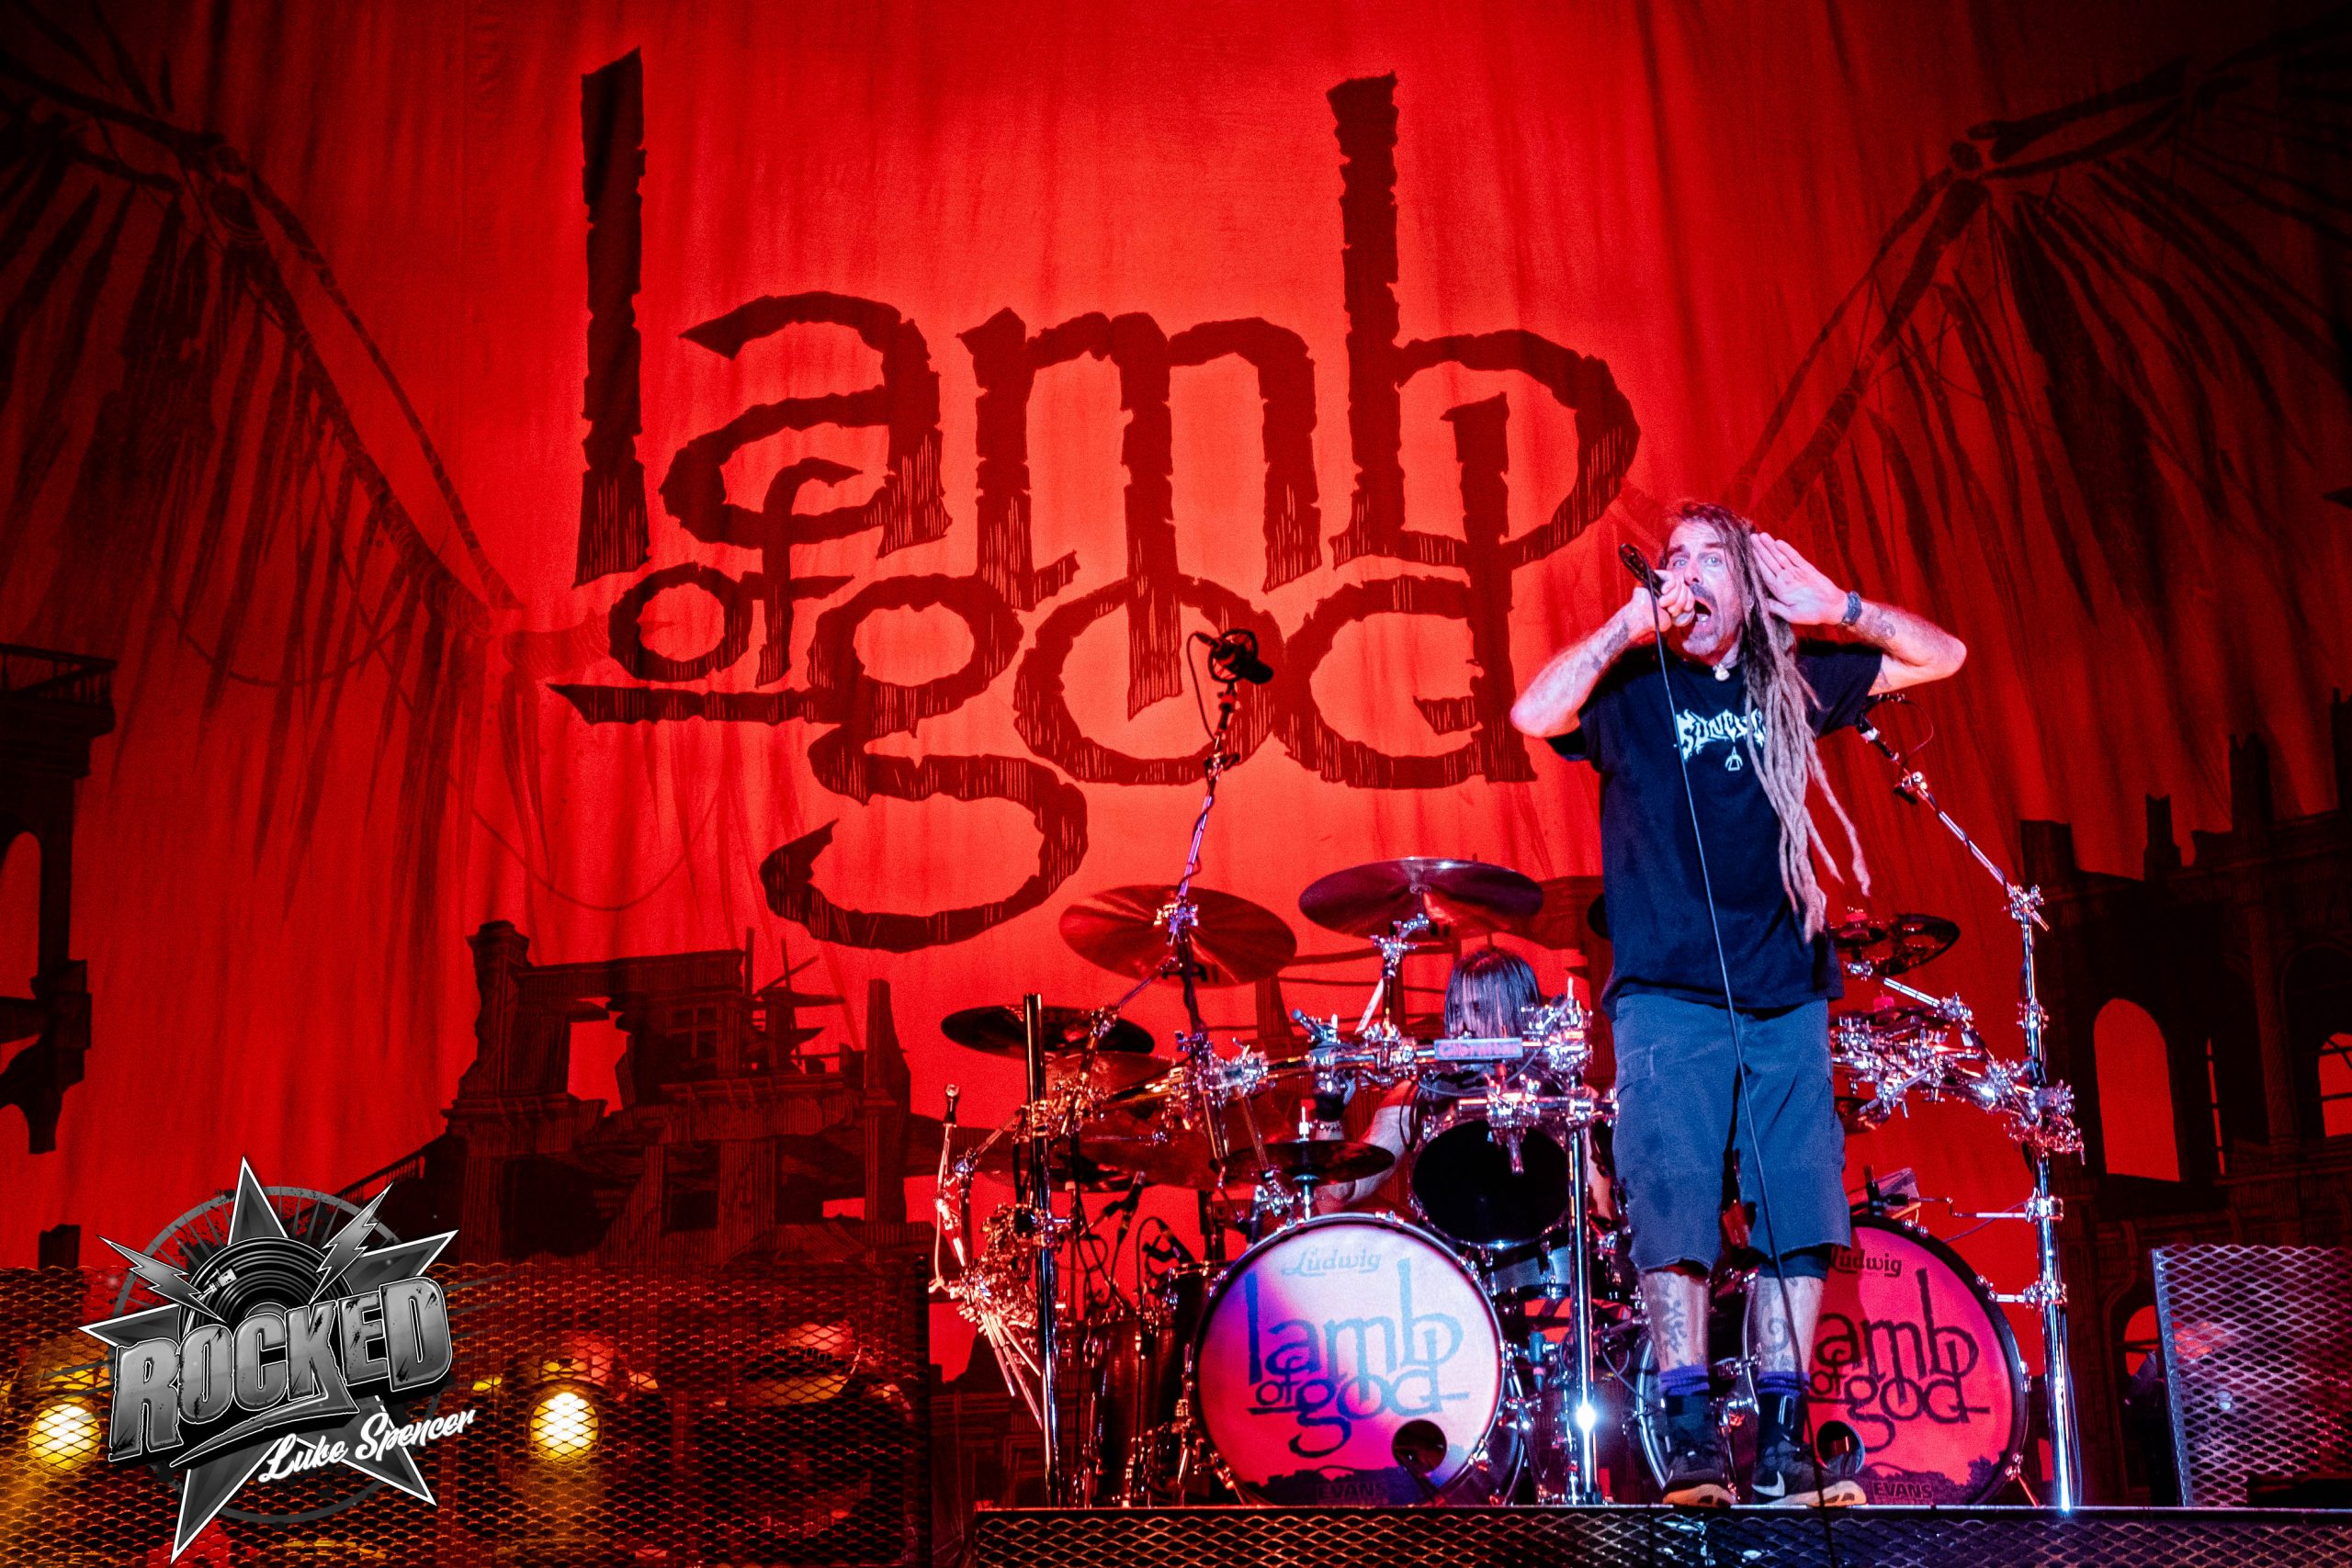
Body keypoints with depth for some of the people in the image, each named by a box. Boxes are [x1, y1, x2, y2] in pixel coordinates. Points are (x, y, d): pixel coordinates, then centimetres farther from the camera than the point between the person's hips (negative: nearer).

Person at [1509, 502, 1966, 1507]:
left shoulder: (1793, 686, 17)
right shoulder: (1629, 690, 7)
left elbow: (1943, 655, 20)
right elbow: (1534, 714, -14)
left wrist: (1835, 609, 6)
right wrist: (1630, 624, -9)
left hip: (1785, 993, 3)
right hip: (1668, 993, -3)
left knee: (1800, 1208, -2)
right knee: (1674, 1207, -9)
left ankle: (1781, 1442, 5)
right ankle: (1690, 1432, -1)